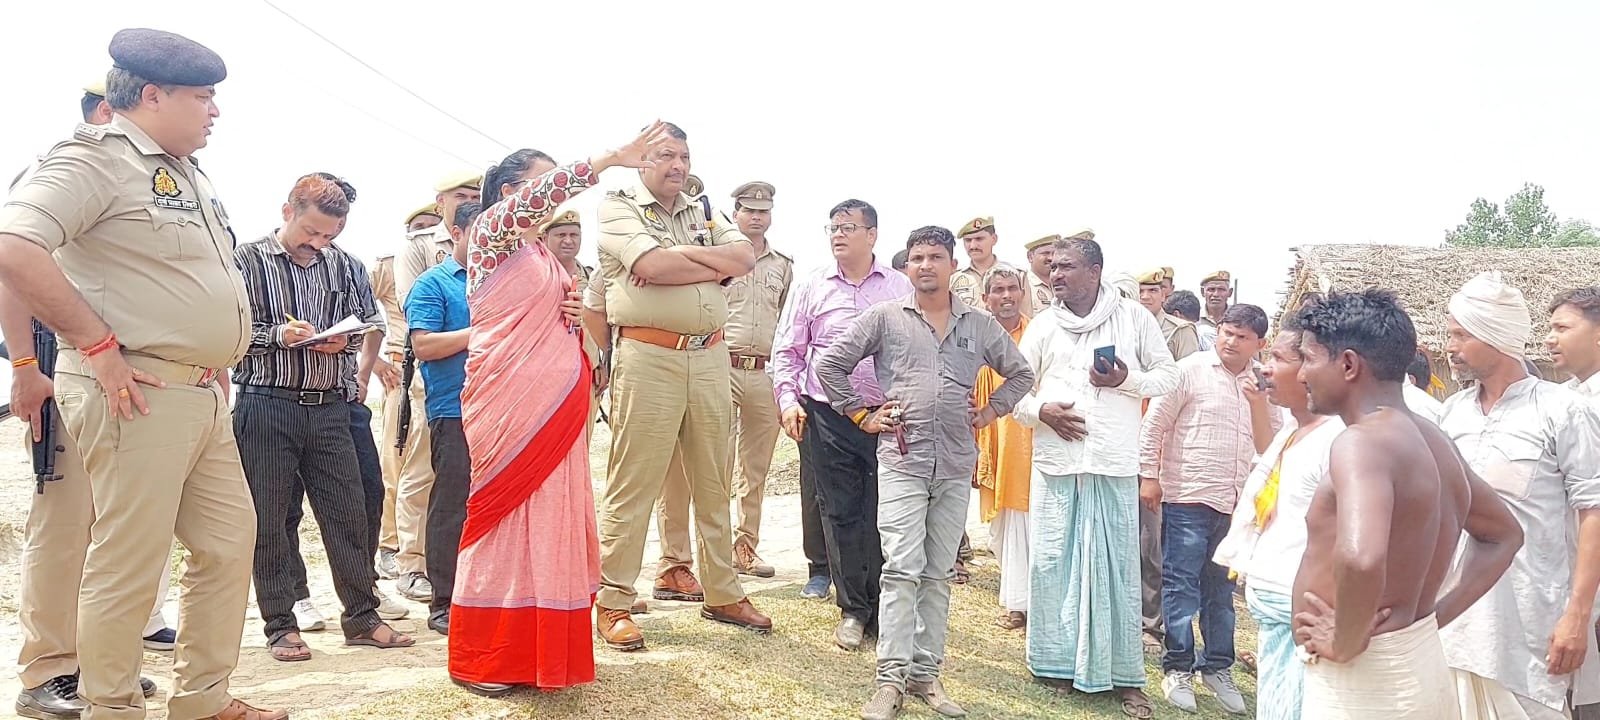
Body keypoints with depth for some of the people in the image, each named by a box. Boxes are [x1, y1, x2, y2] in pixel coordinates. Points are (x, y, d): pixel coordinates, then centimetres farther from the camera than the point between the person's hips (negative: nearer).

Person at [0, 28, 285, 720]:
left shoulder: (189, 174, 18)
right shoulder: (98, 159, -10)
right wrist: (98, 344, -21)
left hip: (204, 395, 10)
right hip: (138, 395, -10)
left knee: (229, 543, 14)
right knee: (130, 562, -3)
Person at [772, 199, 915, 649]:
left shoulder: (899, 287, 7)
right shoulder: (813, 286, 7)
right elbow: (787, 350, 9)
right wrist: (788, 399, -3)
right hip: (828, 416, 0)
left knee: (885, 514, 2)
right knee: (840, 513, 3)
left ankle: (882, 609, 14)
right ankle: (853, 610, 14)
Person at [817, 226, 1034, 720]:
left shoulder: (980, 325, 10)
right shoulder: (885, 317, 3)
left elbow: (1021, 374, 22)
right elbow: (830, 364, 6)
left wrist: (991, 411, 10)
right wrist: (861, 414, 3)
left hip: (956, 466, 3)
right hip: (902, 461, -3)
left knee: (939, 574, 7)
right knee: (902, 569, -10)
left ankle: (926, 674, 14)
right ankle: (891, 679, -7)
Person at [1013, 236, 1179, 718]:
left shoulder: (1134, 317, 3)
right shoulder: (1043, 325, 7)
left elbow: (1169, 375, 7)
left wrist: (1128, 379, -12)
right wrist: (1040, 410, -11)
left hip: (1114, 464, -2)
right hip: (1056, 463, 2)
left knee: (1117, 567, 1)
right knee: (1051, 562, 4)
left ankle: (1124, 675, 8)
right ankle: (1055, 661, 18)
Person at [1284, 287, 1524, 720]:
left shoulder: (1362, 443, -21)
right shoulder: (1432, 441, 8)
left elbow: (1361, 558, -39)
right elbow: (1504, 535, 22)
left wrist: (1346, 643, -22)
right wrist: (1435, 615, 11)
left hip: (1362, 682, -9)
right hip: (1416, 664, 9)